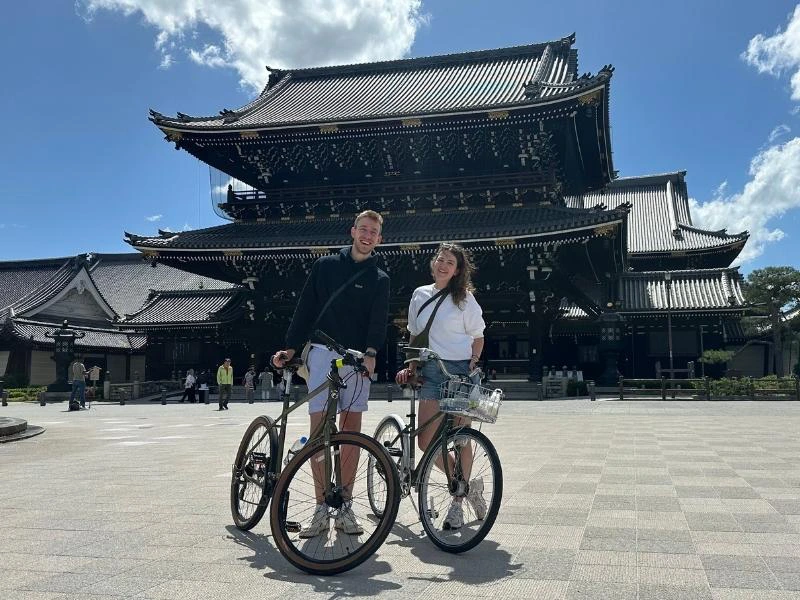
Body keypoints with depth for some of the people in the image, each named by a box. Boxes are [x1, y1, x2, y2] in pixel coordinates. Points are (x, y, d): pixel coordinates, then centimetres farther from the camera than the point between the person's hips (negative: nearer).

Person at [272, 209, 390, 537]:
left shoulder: (379, 279, 11)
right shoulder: (326, 265, 10)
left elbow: (378, 322, -2)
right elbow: (305, 308, 9)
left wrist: (370, 353, -19)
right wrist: (290, 348, 2)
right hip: (322, 353, 0)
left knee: (351, 430, 0)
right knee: (319, 428, -4)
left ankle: (345, 507, 8)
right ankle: (321, 509, 1)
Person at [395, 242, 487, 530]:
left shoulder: (464, 299, 1)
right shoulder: (420, 295, 12)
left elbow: (478, 338, 4)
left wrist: (472, 367, -8)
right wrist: (410, 367, 11)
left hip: (460, 370, -4)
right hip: (431, 371, 4)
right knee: (426, 441, -4)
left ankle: (457, 501, 17)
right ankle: (468, 485, 17)